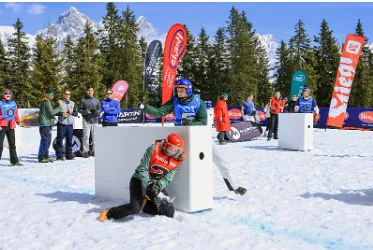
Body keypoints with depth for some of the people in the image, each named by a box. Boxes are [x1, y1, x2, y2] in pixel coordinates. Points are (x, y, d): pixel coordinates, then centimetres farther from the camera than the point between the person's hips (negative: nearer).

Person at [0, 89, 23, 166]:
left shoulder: (13, 103, 9)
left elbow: (16, 113, 19)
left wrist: (18, 121, 19)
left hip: (11, 126, 5)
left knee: (12, 144, 11)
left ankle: (14, 161, 19)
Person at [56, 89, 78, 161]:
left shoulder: (72, 103, 15)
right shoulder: (59, 102, 3)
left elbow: (76, 114, 9)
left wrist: (72, 112, -11)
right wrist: (61, 113, -17)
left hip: (70, 125, 4)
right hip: (61, 124, -4)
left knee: (69, 141, 6)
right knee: (60, 140, -3)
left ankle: (69, 155, 13)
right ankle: (59, 156, 2)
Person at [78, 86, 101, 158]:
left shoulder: (96, 100, 11)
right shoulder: (83, 100, 5)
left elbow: (99, 110, 9)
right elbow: (80, 110, 3)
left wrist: (95, 112, -12)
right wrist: (86, 112, -14)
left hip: (95, 120, 2)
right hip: (86, 121, -2)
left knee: (95, 136, 3)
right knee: (86, 136, -5)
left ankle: (94, 151, 10)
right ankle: (85, 151, -1)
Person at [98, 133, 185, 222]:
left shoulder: (177, 161, -6)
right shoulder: (153, 149, -18)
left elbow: (167, 178, -9)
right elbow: (142, 169, -18)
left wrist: (158, 187, -28)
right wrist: (148, 185, -29)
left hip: (157, 185, 5)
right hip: (140, 180, -5)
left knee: (169, 212, -5)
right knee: (135, 208, -24)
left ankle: (145, 205, 19)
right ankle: (109, 213, -1)